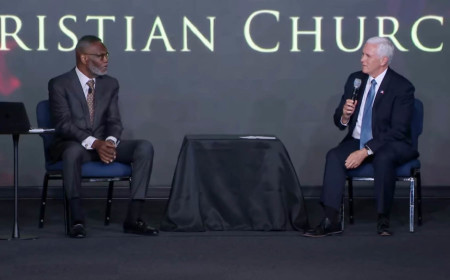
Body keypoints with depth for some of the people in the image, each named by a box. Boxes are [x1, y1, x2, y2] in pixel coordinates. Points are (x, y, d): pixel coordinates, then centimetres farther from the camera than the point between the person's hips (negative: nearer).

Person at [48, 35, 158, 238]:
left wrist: (110, 141, -19)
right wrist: (93, 143, -28)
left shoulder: (110, 84, 11)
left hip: (104, 143, 5)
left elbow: (114, 121, 5)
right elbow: (63, 124, -14)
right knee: (73, 151, -42)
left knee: (145, 147, -21)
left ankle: (133, 219, -23)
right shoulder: (59, 84, -4)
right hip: (72, 144, -5)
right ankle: (77, 220, -30)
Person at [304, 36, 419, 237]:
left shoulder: (402, 87, -11)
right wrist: (344, 115, -15)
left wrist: (365, 151, -27)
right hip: (356, 141, 5)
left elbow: (397, 131, -19)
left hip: (389, 145, -4)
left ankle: (383, 219, -23)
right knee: (334, 156, -26)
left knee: (383, 158, -38)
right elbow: (339, 121, 11)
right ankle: (331, 220, -31)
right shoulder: (355, 80, 6)